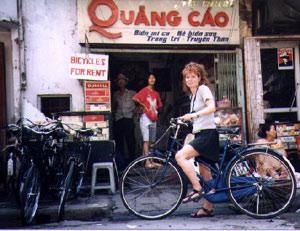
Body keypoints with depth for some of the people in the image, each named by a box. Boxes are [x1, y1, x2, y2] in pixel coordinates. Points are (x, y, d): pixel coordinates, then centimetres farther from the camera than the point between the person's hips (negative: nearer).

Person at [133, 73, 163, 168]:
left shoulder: (156, 93, 14)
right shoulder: (145, 90, -3)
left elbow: (159, 104, 26)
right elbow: (135, 98, -16)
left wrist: (156, 110, 7)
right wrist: (143, 105, -8)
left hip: (153, 118, 6)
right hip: (146, 117, -6)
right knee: (146, 140, -9)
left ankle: (151, 161, 13)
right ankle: (147, 162, -11)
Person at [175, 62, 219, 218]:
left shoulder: (203, 89, -6)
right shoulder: (193, 95, 21)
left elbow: (212, 107, -24)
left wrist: (194, 115, -34)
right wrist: (184, 119, 19)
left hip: (208, 134, -9)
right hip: (199, 135, 9)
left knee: (180, 156, -24)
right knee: (205, 174, 10)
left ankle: (197, 189, -17)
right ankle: (207, 208, 16)